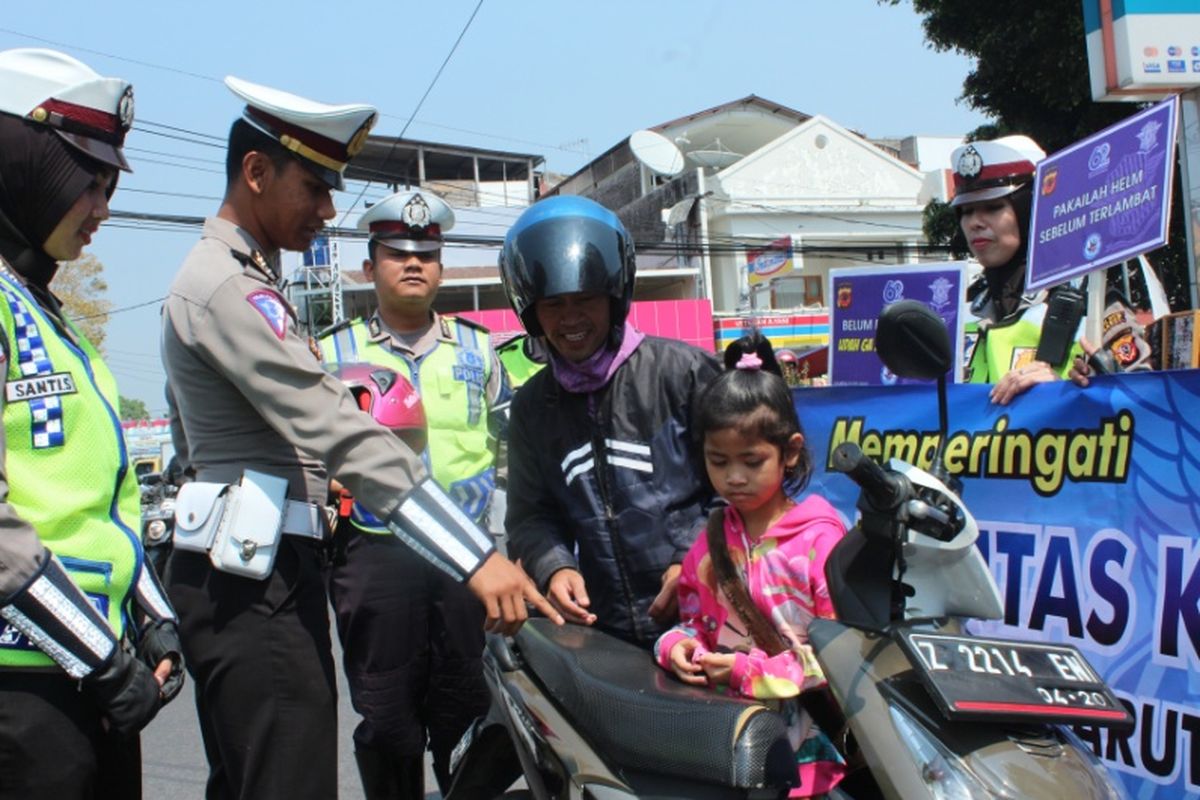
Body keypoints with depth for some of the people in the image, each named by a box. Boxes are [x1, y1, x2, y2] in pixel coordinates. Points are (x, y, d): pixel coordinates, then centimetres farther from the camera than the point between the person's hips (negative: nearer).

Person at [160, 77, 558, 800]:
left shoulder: (214, 277, 19)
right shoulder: (232, 289, -14)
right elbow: (346, 440, -24)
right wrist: (478, 560, -27)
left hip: (231, 573, 11)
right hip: (257, 577, -11)